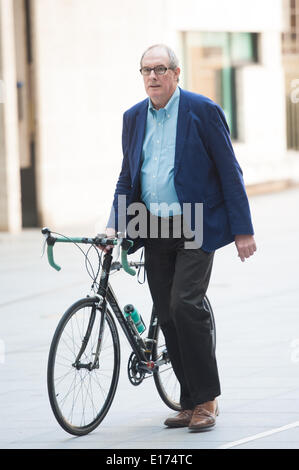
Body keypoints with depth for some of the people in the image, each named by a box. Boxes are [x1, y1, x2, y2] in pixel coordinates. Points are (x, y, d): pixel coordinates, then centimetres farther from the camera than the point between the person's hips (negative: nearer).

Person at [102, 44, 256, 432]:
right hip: (155, 231, 6)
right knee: (167, 316, 4)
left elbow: (229, 172, -5)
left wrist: (243, 231, -8)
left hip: (197, 228, -5)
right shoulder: (134, 117, 10)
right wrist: (114, 225, 2)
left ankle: (206, 399, -8)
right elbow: (127, 177, 16)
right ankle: (191, 403, 13)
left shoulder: (203, 110, -6)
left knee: (185, 305, -18)